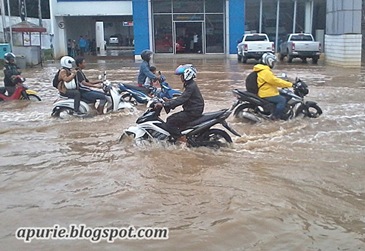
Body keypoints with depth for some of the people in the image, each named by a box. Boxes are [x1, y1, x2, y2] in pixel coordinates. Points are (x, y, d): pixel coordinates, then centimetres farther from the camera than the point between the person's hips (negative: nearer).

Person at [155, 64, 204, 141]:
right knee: (171, 119, 14)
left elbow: (181, 100, -27)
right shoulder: (190, 85, 14)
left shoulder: (191, 86, -19)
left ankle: (182, 140, -14)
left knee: (170, 122, -15)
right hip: (190, 111, 11)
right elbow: (182, 98, 22)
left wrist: (164, 104, -28)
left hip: (192, 113, -11)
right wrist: (169, 101, 15)